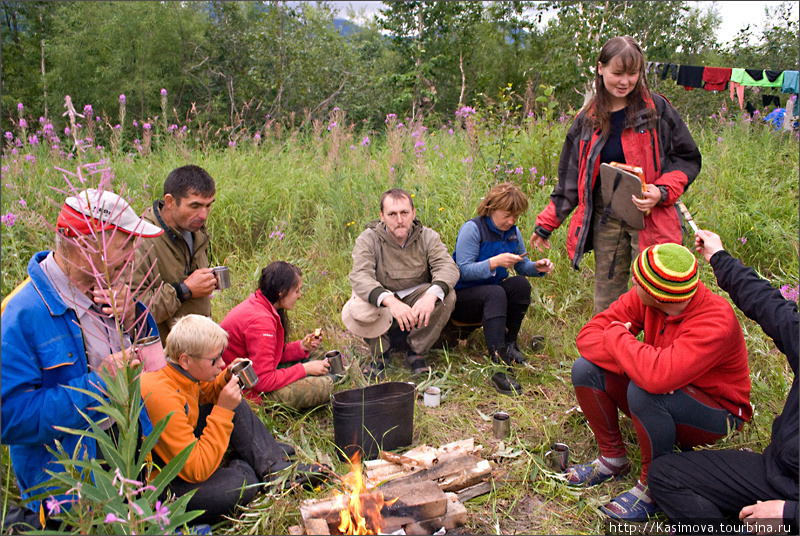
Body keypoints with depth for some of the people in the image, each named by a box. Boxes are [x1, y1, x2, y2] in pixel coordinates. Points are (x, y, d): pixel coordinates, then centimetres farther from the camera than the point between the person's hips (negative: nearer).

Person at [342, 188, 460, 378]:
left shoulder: (427, 237, -5)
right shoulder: (368, 239, -12)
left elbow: (448, 267, -21)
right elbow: (360, 276, -28)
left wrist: (431, 295, -44)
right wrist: (390, 301, -48)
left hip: (416, 302, 2)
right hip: (380, 303, -2)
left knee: (447, 296, -27)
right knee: (354, 311, -34)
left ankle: (416, 352, -5)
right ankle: (380, 353, -1)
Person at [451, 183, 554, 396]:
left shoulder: (513, 232, 5)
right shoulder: (472, 229, -15)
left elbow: (522, 266, 13)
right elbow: (464, 270, -21)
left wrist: (537, 267, -10)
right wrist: (495, 262, -31)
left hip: (492, 294, 6)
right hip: (462, 297, -6)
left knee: (520, 284, -23)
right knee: (495, 293, -35)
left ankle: (509, 342, -6)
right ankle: (499, 366, -44)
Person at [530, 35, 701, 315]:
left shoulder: (656, 109, 0)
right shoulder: (587, 119, 9)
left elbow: (687, 158, 3)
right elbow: (570, 176, 15)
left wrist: (662, 192, -15)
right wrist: (546, 224, 14)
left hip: (650, 218, -3)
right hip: (605, 220, 3)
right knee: (606, 301, 8)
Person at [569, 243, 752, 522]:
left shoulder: (716, 322, -34)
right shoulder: (642, 298, -15)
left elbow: (656, 376, -48)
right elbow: (588, 335, -14)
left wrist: (618, 336, -30)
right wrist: (634, 363, -30)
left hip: (717, 413, -6)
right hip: (668, 393, 7)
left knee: (643, 392, -36)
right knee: (585, 370, -11)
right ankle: (612, 459, 7)